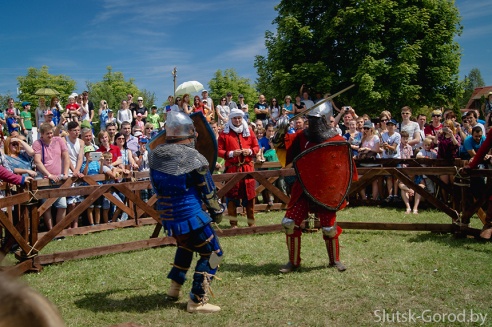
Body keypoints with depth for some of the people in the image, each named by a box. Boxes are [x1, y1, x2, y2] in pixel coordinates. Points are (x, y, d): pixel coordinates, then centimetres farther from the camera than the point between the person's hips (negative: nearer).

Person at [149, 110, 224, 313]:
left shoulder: (155, 154, 0)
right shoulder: (193, 158, -16)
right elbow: (208, 190, -7)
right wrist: (217, 211, 9)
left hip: (167, 216, 7)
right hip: (190, 216, -7)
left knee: (186, 245, 33)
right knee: (212, 253, 8)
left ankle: (175, 287, 36)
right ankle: (197, 302, 7)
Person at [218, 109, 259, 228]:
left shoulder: (249, 131, 9)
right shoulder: (224, 133, 1)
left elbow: (256, 147, 12)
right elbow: (219, 151, -1)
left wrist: (250, 151, -9)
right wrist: (231, 153, -16)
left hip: (247, 167, 2)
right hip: (231, 168, -2)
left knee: (249, 195, 5)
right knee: (231, 195, 1)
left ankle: (251, 222, 17)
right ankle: (233, 223, 12)